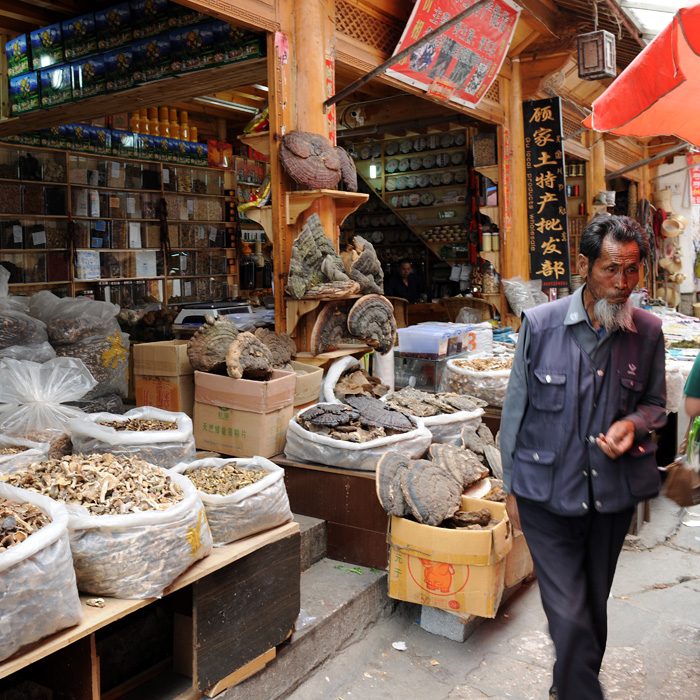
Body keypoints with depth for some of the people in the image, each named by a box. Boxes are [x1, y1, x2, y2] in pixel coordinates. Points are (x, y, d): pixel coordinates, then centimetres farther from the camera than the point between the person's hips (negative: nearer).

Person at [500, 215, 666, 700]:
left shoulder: (648, 332, -3)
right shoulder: (540, 324, -9)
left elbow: (656, 402, 12)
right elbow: (516, 405, 1)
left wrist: (634, 423, -12)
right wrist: (512, 480, 6)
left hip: (613, 494, 3)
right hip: (547, 494, -3)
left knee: (593, 607, 19)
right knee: (570, 617, -7)